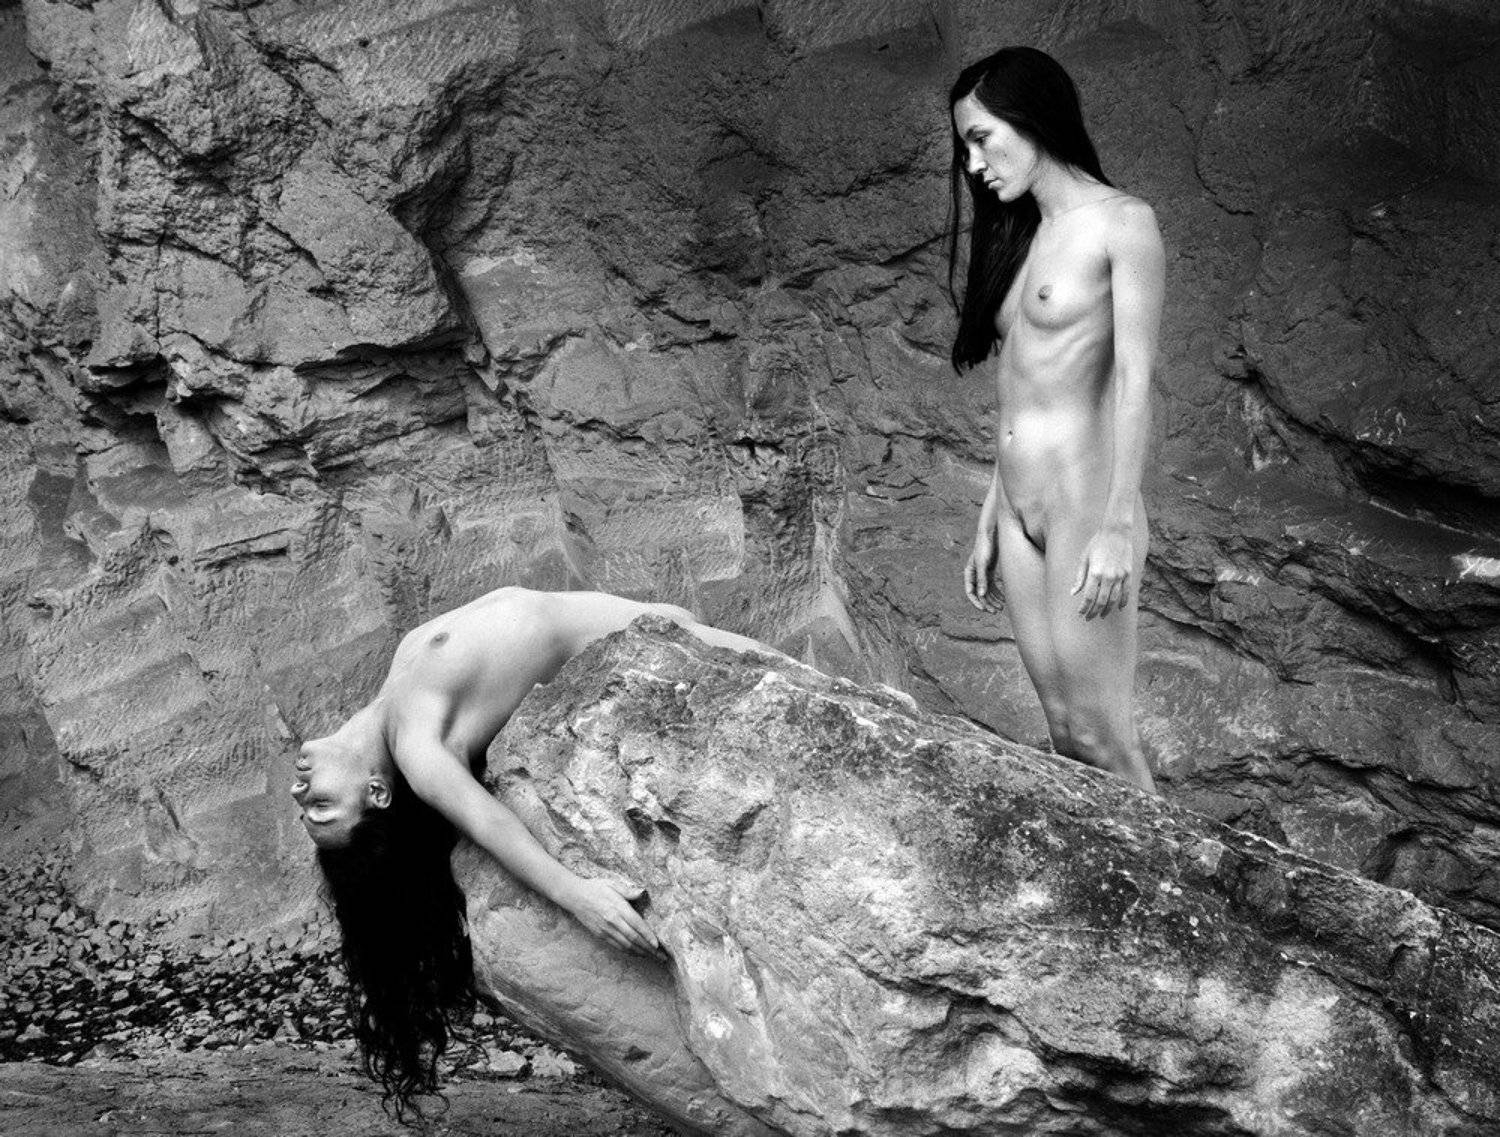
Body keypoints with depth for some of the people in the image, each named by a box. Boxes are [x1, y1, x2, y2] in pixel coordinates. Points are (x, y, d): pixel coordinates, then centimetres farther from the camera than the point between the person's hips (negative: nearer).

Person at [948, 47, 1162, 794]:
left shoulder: (1122, 224, -5)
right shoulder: (1021, 236, 17)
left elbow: (1135, 382, -12)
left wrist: (1119, 527, -19)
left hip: (1085, 510, -7)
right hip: (1020, 516, 7)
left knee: (1097, 734, -7)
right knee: (1063, 732, 7)